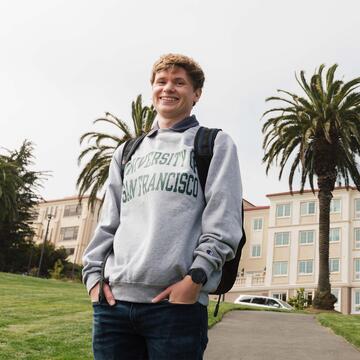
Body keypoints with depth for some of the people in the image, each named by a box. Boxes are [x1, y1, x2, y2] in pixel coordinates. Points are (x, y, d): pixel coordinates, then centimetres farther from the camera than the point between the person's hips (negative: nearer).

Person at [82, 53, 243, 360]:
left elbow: (224, 222, -3)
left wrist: (196, 276, -14)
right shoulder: (128, 152, 22)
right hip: (114, 298, 4)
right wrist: (93, 272, 5)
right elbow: (108, 222, 18)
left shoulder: (215, 144, 8)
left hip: (177, 300, -4)